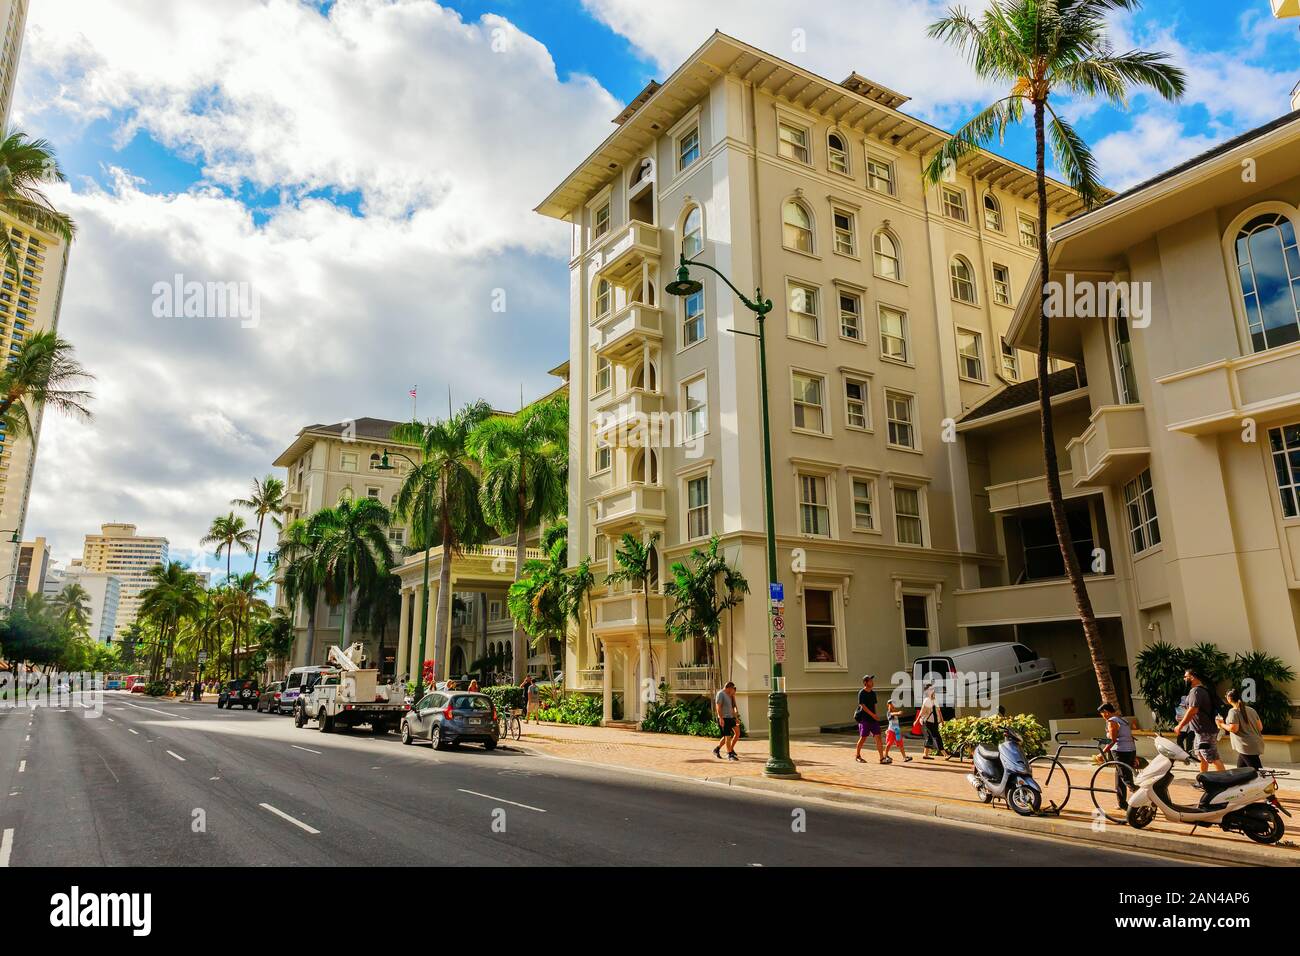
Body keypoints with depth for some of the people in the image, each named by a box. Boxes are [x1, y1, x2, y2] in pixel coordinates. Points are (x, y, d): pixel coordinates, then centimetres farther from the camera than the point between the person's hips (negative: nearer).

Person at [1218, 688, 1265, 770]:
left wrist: (1222, 724, -3)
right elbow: (1260, 727, 12)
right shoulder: (1251, 709, 12)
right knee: (1240, 768, 19)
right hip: (1257, 744, 9)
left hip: (1247, 747, -9)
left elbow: (1233, 728, -19)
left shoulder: (1233, 711, -11)